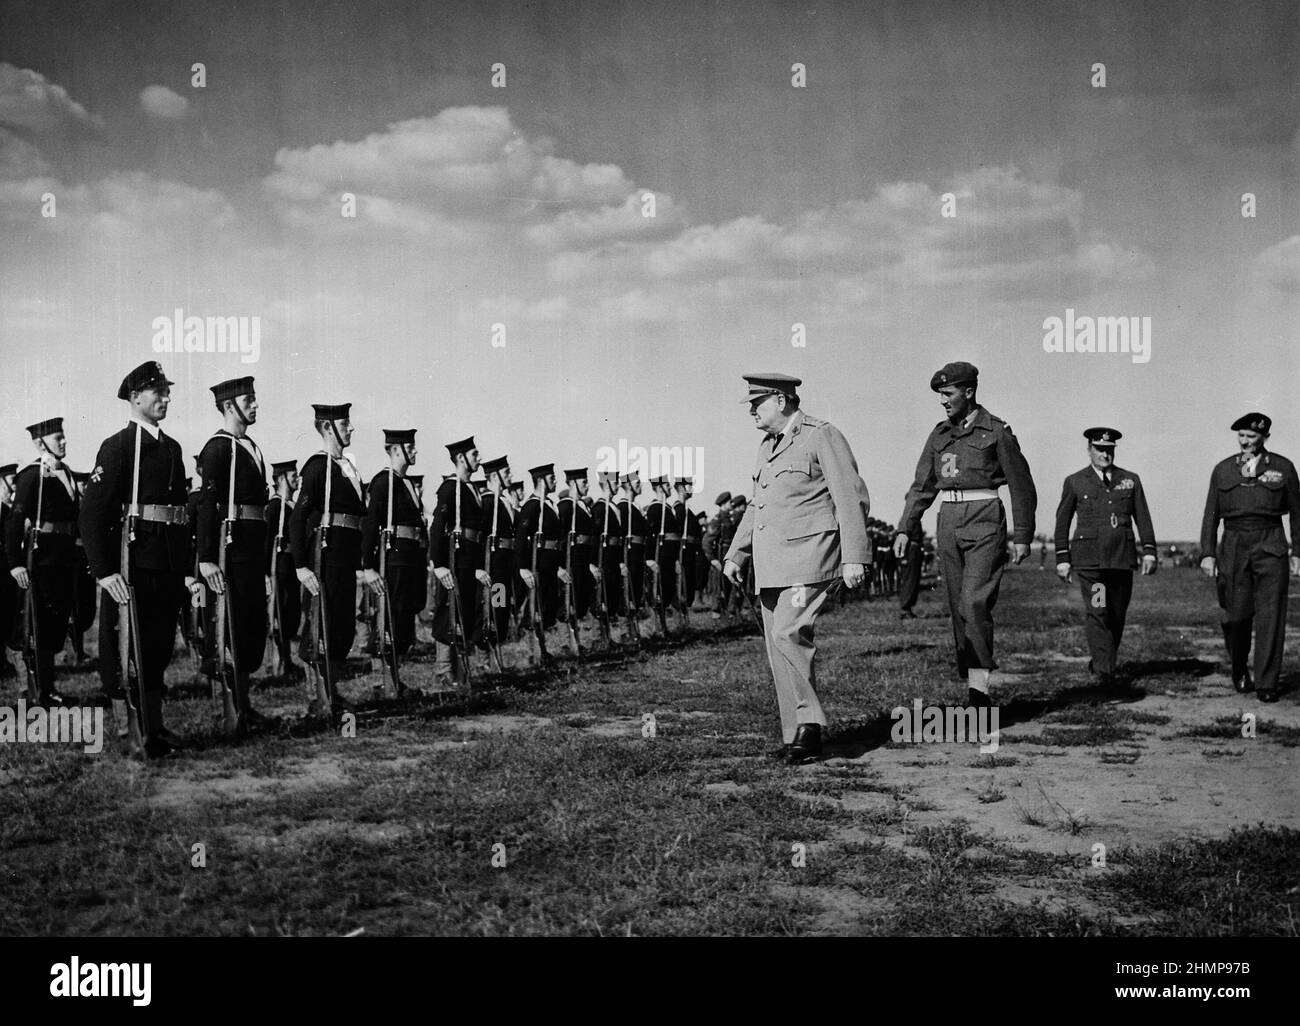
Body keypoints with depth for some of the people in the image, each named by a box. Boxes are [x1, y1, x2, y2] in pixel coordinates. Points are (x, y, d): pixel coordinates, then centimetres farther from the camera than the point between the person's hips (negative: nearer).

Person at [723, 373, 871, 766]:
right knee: (777, 645, 6)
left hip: (808, 557, -8)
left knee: (788, 633, -21)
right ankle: (797, 736, 12)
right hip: (771, 563, 8)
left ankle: (809, 725, -12)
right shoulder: (767, 446, 19)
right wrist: (736, 554, 20)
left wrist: (854, 557, -15)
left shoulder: (822, 436, -5)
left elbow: (852, 498, -9)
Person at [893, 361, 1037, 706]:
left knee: (974, 602, -18)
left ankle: (979, 687, -18)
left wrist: (1023, 537, -5)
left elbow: (1022, 486, -1)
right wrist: (905, 529, 5)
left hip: (985, 523, -6)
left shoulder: (997, 431, -3)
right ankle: (975, 690, 13)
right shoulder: (939, 435, 12)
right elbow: (923, 486, 14)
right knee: (959, 608, 6)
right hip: (949, 523, 6)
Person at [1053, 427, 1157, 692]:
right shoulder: (1075, 482, 7)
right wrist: (1062, 558, 3)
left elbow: (1143, 518, 13)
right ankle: (1106, 673, -18)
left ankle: (1101, 662, 25)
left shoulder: (1130, 480, 13)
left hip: (1122, 558, 3)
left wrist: (1148, 551, 3)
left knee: (1117, 615, 6)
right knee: (1097, 612, -13)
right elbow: (1062, 521, 9)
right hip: (1089, 558, -3)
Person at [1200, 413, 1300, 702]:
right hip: (1234, 547, 1)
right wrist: (1208, 553, 1)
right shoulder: (1223, 470, 9)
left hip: (1271, 548, -1)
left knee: (1270, 617, -6)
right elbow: (1211, 515, 9)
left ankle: (1267, 684, -1)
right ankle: (1239, 670, 27)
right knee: (1237, 616, 2)